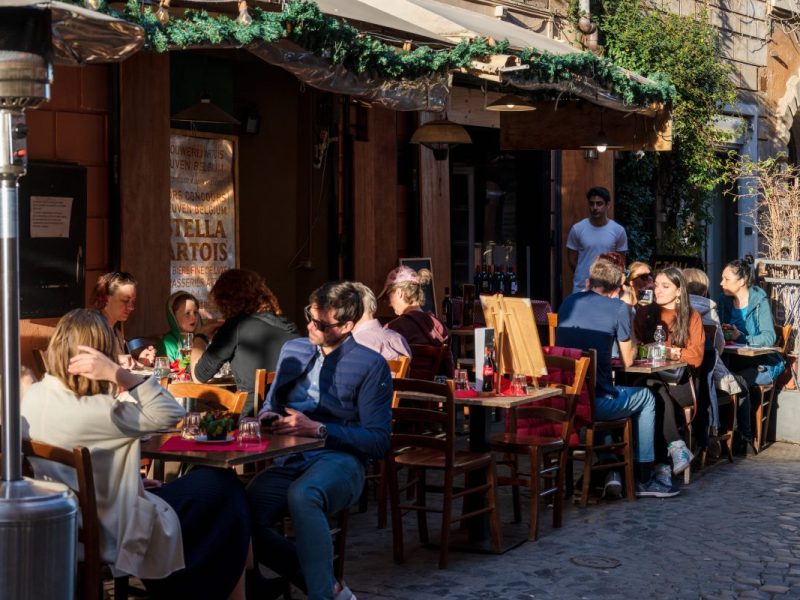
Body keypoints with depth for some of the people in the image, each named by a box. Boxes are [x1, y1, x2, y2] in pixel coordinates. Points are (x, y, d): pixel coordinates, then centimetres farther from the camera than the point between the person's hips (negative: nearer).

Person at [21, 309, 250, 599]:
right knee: (223, 487, 8)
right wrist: (117, 374, -32)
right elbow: (172, 414, -26)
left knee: (199, 479, 24)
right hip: (112, 535, -8)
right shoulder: (90, 411, -30)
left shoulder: (34, 396, -5)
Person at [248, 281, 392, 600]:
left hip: (339, 460, -5)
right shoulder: (292, 350, 17)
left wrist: (317, 429, -14)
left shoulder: (371, 365, 0)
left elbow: (378, 442, -5)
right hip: (290, 462, 5)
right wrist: (267, 416, 2)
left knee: (302, 495, -41)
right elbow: (272, 404, 29)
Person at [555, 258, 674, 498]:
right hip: (595, 402, -5)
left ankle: (608, 470, 30)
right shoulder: (618, 307, -2)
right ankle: (644, 480, 26)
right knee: (646, 397, 24)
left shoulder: (569, 302, 13)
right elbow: (628, 360, 5)